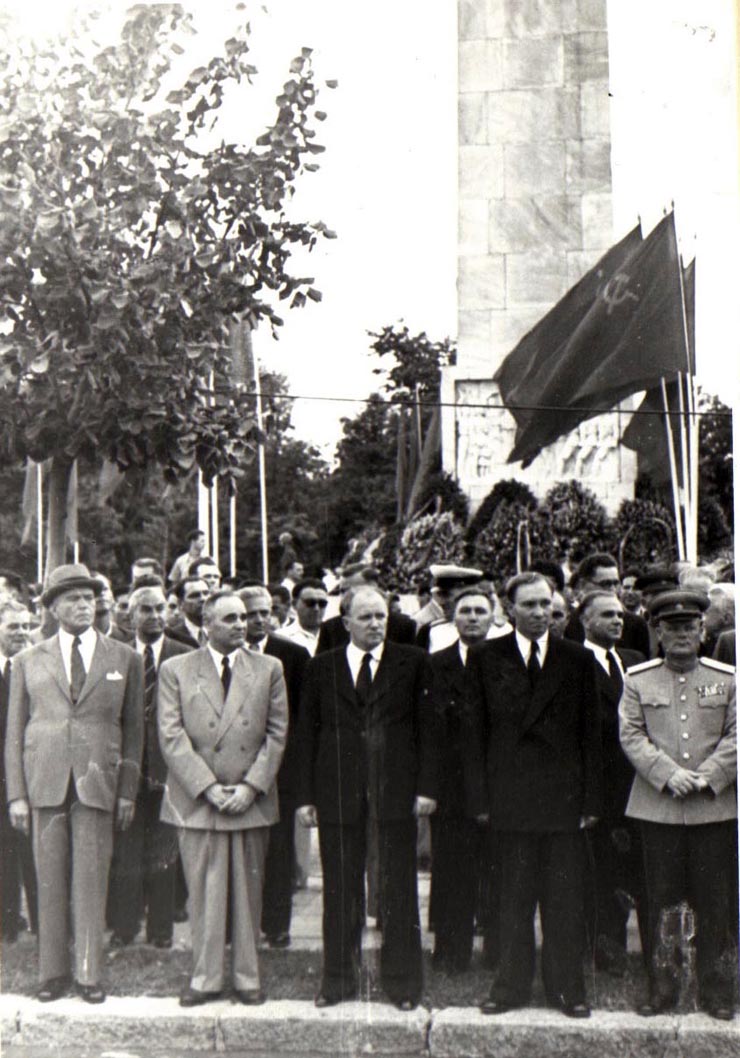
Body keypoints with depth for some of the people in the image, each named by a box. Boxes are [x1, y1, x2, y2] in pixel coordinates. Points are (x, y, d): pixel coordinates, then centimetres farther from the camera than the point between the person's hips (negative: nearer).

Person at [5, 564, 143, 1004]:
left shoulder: (125, 659, 7)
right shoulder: (30, 661, 10)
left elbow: (133, 729, 8)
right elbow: (15, 732, 9)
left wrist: (128, 790, 2)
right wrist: (16, 794, 3)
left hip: (98, 782, -1)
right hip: (45, 781, 1)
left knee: (92, 880, 1)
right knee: (50, 881, 5)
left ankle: (89, 973, 11)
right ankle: (53, 971, 17)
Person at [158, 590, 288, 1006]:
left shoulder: (269, 668, 6)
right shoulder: (176, 670, 3)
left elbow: (277, 733, 3)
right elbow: (172, 736, -4)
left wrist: (251, 786, -7)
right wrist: (208, 787, -11)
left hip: (251, 800, 1)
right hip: (196, 800, -1)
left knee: (249, 892, 8)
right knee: (204, 893, 5)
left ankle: (247, 978, 20)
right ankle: (206, 977, 18)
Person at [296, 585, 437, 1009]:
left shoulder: (413, 662, 3)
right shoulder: (322, 667, 7)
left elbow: (427, 727, 1)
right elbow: (308, 733, 7)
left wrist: (426, 786, -7)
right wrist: (306, 795, 1)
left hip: (397, 789, -1)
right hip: (338, 791, 1)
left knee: (399, 890, 5)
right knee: (341, 891, 9)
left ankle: (402, 982, 18)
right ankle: (339, 979, 23)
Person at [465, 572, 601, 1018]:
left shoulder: (578, 659, 5)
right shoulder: (485, 657, 3)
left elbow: (590, 734, 5)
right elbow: (475, 731, 2)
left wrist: (591, 798, 0)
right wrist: (480, 797, -3)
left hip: (564, 797, 1)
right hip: (510, 796, 0)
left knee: (565, 899, 7)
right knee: (512, 898, 8)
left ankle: (568, 986, 20)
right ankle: (511, 984, 21)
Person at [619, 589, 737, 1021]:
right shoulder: (637, 679, 5)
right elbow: (631, 735, 0)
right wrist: (668, 774, -12)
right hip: (657, 806, 0)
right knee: (661, 901, 5)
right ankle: (662, 987, 17)